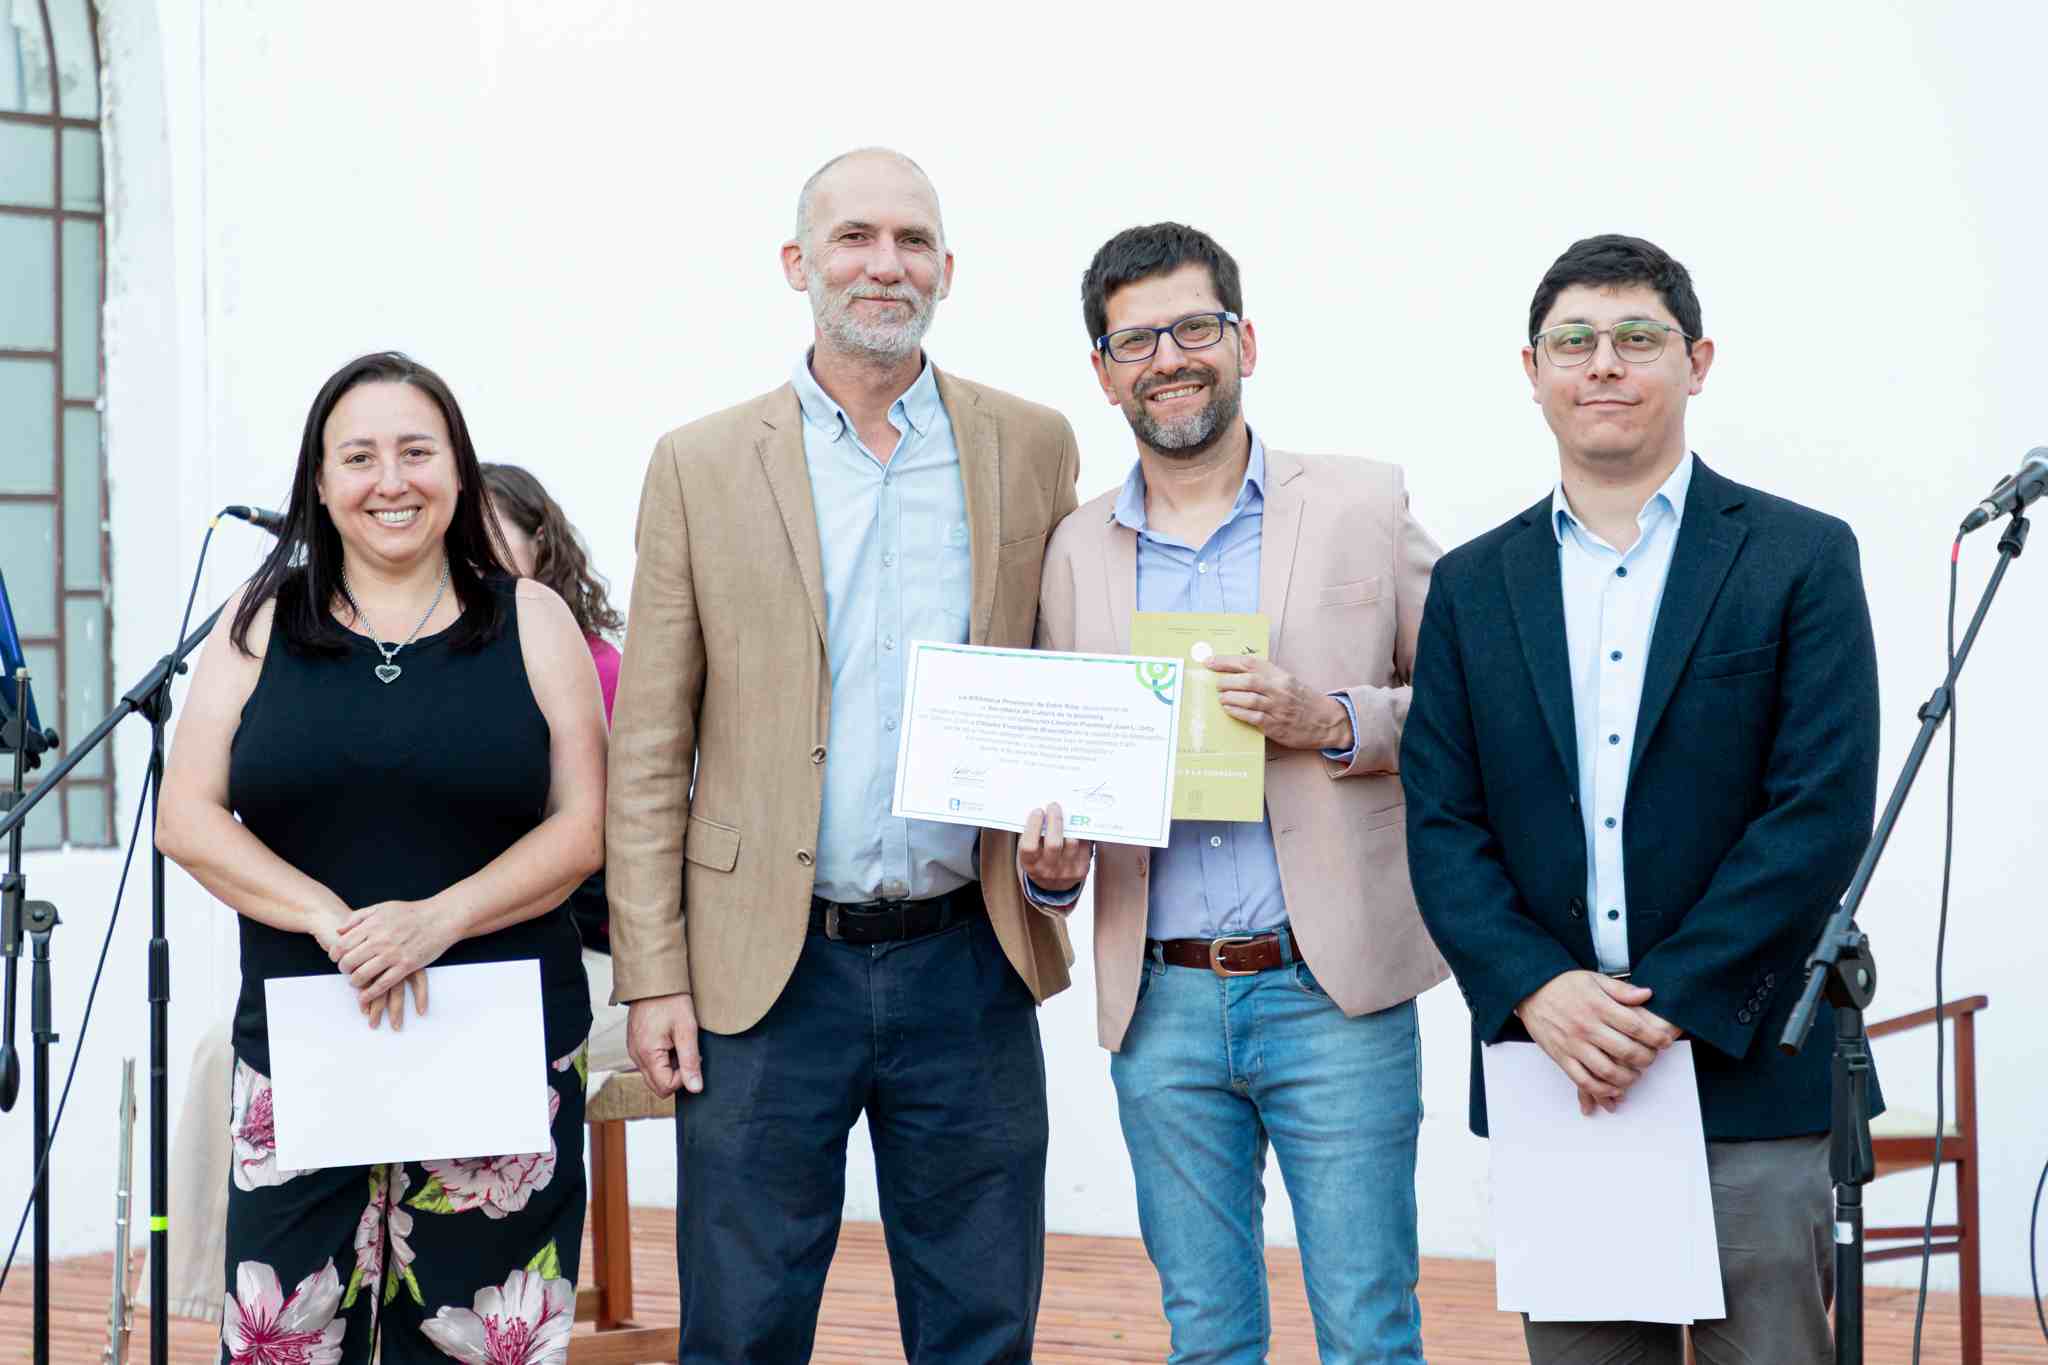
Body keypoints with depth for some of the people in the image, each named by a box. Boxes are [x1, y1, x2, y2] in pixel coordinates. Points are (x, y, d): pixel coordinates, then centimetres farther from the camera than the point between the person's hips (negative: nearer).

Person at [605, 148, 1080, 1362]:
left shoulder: (1032, 449, 6)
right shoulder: (703, 467, 2)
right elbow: (649, 751, 2)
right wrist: (653, 977, -3)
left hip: (970, 969, 1)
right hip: (768, 973, -1)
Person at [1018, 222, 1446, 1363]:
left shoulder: (1364, 506, 2)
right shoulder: (1078, 553, 11)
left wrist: (1335, 722, -14)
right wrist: (1049, 861, -4)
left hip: (1333, 994, -3)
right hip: (1161, 1003, 3)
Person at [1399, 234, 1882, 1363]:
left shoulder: (1801, 559, 1)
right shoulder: (1473, 585, 11)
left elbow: (1823, 813, -7)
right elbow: (1441, 826, 6)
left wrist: (1670, 1005, -13)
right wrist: (1537, 992, -11)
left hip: (1748, 1071, -3)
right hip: (1551, 1071, 3)